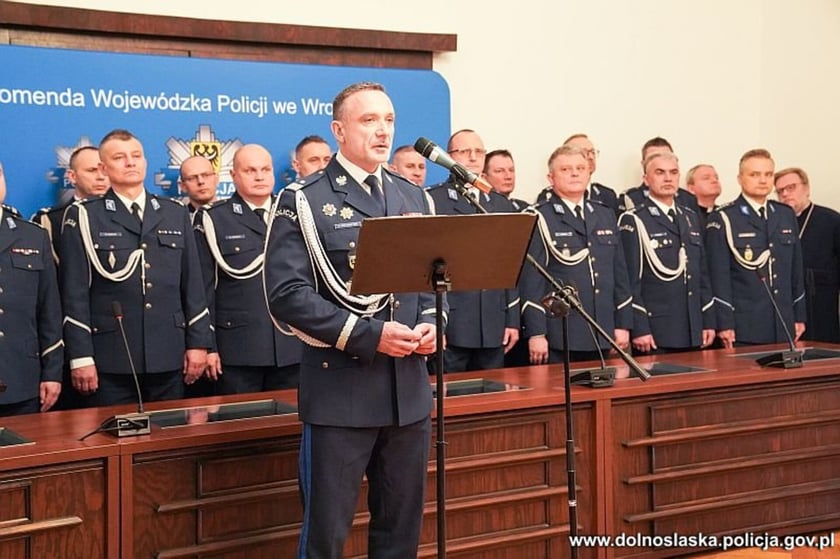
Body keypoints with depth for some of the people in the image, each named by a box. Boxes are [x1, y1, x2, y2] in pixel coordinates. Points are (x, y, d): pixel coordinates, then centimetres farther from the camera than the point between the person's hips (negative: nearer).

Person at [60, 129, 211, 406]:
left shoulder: (176, 213, 13)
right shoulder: (84, 217, 2)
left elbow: (192, 283, 11)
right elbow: (75, 292, -3)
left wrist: (198, 342, 5)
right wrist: (80, 356, -9)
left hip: (168, 358, 3)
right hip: (111, 360, -3)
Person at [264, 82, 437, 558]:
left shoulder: (415, 198, 12)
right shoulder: (304, 202, -5)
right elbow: (287, 294, -14)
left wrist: (432, 323, -4)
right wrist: (368, 335, -19)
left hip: (409, 386, 5)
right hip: (340, 386, -5)